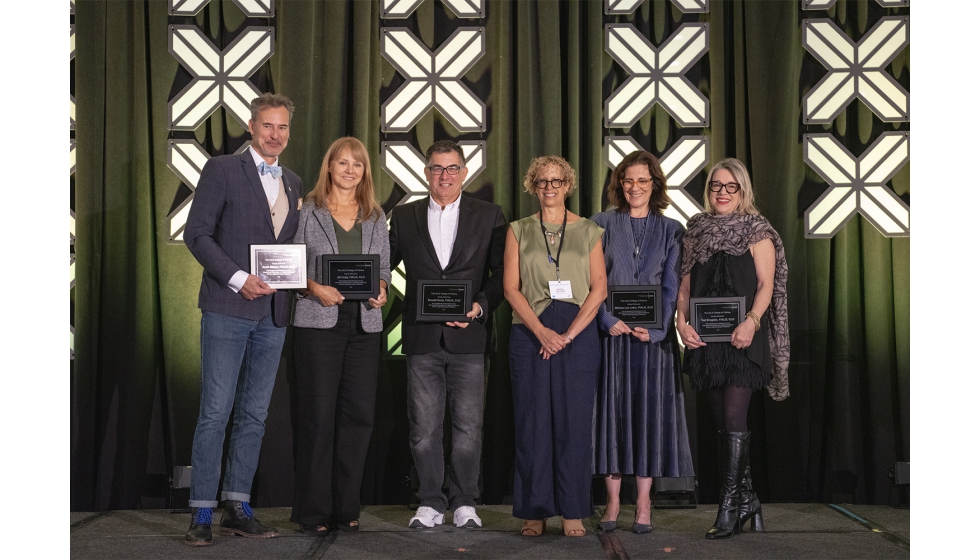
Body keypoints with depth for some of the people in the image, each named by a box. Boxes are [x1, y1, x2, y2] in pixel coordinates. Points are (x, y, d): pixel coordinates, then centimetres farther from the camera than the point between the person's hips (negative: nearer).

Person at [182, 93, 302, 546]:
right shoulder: (222, 170, 0)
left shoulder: (293, 183, 17)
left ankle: (237, 509, 15)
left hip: (273, 313, 6)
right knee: (215, 411, -6)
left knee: (254, 415, 8)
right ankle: (201, 514, 1)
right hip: (228, 308, -5)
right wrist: (238, 279, -15)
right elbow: (197, 233, -6)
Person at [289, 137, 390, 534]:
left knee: (358, 414, 2)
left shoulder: (376, 218, 14)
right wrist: (316, 288, -14)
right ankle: (314, 511, 7)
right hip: (318, 323, -3)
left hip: (364, 323, 3)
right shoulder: (308, 212, 4)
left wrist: (381, 289, -4)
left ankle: (346, 508, 13)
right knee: (317, 415, -2)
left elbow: (383, 268, 16)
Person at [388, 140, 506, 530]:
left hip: (469, 337, -1)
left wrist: (479, 307, -11)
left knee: (468, 425, 3)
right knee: (423, 426, 5)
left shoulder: (489, 216, 6)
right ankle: (430, 502, 16)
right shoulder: (404, 217, 11)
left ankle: (464, 502, 16)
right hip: (422, 337, 1)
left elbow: (502, 273, 3)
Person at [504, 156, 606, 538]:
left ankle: (572, 511, 8)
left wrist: (568, 334, -9)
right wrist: (542, 331, -10)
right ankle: (535, 511, 8)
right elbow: (510, 287, 2)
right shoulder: (519, 231, 10)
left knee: (574, 422, 0)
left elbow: (599, 288, 2)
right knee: (532, 423, 0)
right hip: (529, 333, 0)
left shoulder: (588, 231, 9)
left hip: (579, 333, 0)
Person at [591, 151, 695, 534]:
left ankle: (643, 505, 8)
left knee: (650, 413, 1)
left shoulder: (671, 230, 8)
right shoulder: (601, 225, 6)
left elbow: (671, 286, 2)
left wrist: (654, 328, -11)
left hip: (654, 335, 1)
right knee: (613, 411, 1)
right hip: (610, 332, 0)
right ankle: (612, 502, 9)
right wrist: (609, 320, -13)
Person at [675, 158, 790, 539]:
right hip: (706, 337, 5)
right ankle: (746, 498, 19)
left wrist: (751, 321, -22)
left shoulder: (756, 232, 2)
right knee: (723, 422, 8)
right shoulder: (698, 231, 14)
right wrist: (681, 321, -4)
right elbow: (685, 284, 12)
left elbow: (766, 285, -6)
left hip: (743, 338, -5)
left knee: (734, 417, -11)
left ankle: (729, 506, -7)